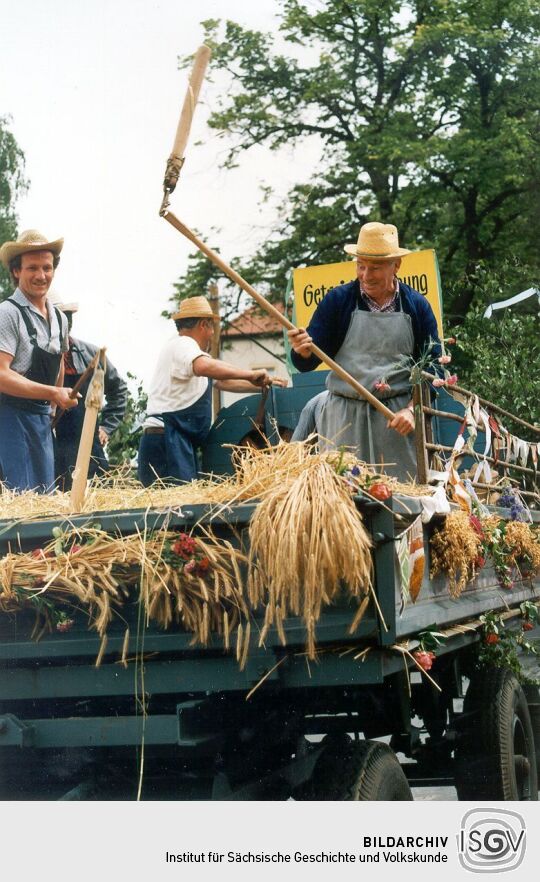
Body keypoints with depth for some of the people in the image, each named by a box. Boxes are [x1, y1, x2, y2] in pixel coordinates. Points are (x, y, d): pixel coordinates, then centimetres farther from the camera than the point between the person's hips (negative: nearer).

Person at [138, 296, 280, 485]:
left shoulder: (185, 348, 28)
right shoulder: (181, 344, -6)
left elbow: (222, 381, 35)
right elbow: (205, 366, -29)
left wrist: (261, 384, 32)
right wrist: (250, 375, -24)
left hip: (180, 442, 10)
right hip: (166, 440, -10)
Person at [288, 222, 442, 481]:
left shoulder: (417, 306, 6)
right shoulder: (338, 300, 3)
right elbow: (306, 363, 1)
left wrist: (412, 410, -7)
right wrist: (303, 350, -22)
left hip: (398, 417, 1)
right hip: (345, 416, 0)